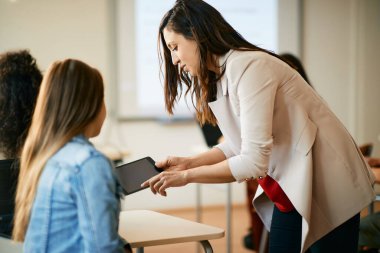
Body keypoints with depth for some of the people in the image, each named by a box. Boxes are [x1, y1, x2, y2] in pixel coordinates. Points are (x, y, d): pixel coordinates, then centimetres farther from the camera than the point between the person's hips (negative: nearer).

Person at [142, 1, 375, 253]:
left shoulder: (250, 67, -24)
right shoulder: (218, 77, 4)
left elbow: (253, 162, -28)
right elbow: (237, 146, 12)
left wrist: (186, 176, -19)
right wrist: (186, 163, 0)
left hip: (329, 189, -8)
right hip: (289, 190, 9)